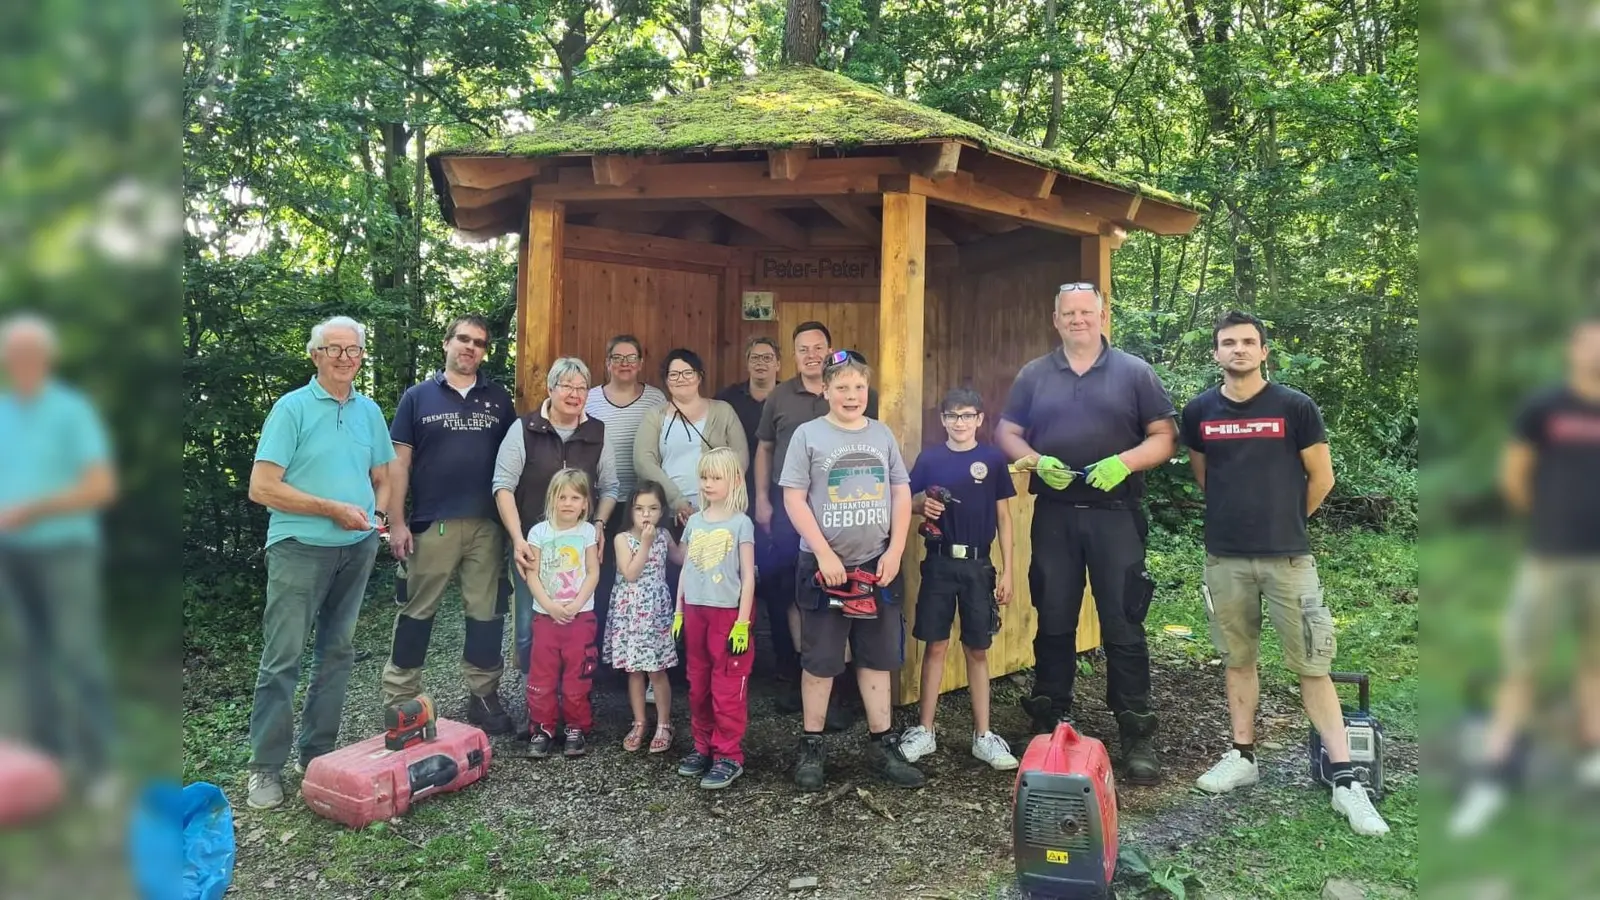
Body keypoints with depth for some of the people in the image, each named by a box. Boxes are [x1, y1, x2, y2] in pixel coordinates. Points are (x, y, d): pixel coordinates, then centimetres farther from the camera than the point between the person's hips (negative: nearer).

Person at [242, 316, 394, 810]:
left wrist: (375, 515, -2)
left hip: (357, 549, 6)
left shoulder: (369, 411, 9)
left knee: (337, 653, 12)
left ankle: (319, 755, 24)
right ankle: (266, 767, 8)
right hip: (300, 548, -5)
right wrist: (334, 509, -16)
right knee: (282, 658, -3)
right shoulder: (292, 408, -8)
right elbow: (262, 487, -14)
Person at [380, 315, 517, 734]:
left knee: (487, 613, 6)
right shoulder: (418, 397, 5)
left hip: (487, 524, 2)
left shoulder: (498, 399, 10)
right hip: (432, 524, -2)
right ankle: (399, 696, 16)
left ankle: (483, 695, 18)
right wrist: (396, 522, -4)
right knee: (416, 611, 5)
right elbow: (399, 462, 3)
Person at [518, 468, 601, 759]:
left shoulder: (587, 531, 0)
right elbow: (532, 574, -3)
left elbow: (593, 573, -3)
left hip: (580, 615, -1)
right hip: (545, 614, 1)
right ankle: (541, 730, 15)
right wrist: (550, 606, -14)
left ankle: (577, 729, 16)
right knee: (542, 676, 4)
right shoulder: (539, 532, 0)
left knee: (577, 677, 4)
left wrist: (575, 605, -14)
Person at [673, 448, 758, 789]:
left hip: (727, 612, -5)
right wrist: (678, 612, 10)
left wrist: (742, 622, -13)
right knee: (698, 686, 13)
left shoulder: (741, 523, -7)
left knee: (727, 688, -2)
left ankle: (729, 756, 6)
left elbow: (748, 576, -9)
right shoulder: (694, 522, 8)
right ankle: (703, 747, 25)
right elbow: (686, 569, 13)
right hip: (695, 611, 6)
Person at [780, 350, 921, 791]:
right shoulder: (809, 434, -2)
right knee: (819, 660, 5)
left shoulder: (882, 434, 8)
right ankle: (812, 747, 17)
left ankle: (882, 744, 21)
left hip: (877, 565, 3)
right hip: (824, 565, -3)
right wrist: (824, 554, -13)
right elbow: (793, 498, -7)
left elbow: (901, 493, 8)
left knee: (877, 657, 11)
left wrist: (895, 551, -2)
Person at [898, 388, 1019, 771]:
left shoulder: (993, 459, 0)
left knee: (977, 650, 8)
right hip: (940, 562, 0)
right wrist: (924, 507, -17)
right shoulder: (930, 458, 1)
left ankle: (983, 735, 17)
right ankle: (924, 730, 16)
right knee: (936, 645, 5)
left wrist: (1007, 571, 0)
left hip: (978, 565, 0)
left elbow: (1003, 517, 3)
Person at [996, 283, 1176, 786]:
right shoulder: (1034, 376, 10)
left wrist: (1124, 462, -17)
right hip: (1053, 514, 2)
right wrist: (1037, 461, -10)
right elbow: (1007, 434, 10)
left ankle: (1136, 739, 7)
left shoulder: (1134, 372, 4)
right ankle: (1049, 726, 22)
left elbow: (1165, 438, 1)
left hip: (1115, 513, -2)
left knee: (1123, 627, -1)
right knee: (1054, 623, 10)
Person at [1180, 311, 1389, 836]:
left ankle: (1345, 780, 4)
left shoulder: (1294, 407, -4)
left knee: (1312, 666, -1)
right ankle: (1243, 757, 25)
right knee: (1238, 660, 12)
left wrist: (1283, 520, 12)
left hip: (1287, 557, -2)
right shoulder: (1199, 412, 3)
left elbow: (1321, 478, 3)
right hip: (1225, 558, 3)